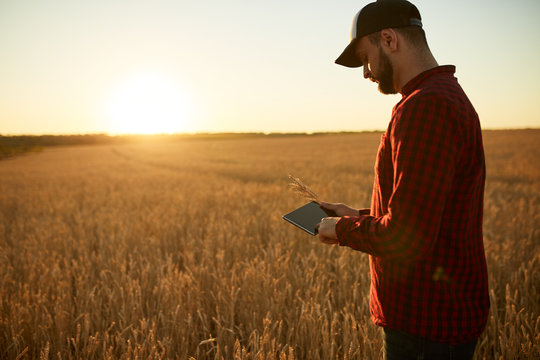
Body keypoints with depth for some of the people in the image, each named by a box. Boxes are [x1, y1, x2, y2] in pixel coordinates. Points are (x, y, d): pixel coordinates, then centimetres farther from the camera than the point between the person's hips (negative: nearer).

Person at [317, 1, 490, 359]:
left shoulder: (425, 106, -22)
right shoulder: (450, 95, 12)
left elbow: (406, 238, -27)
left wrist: (343, 230, -10)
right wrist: (361, 217, 11)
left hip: (429, 323, -10)